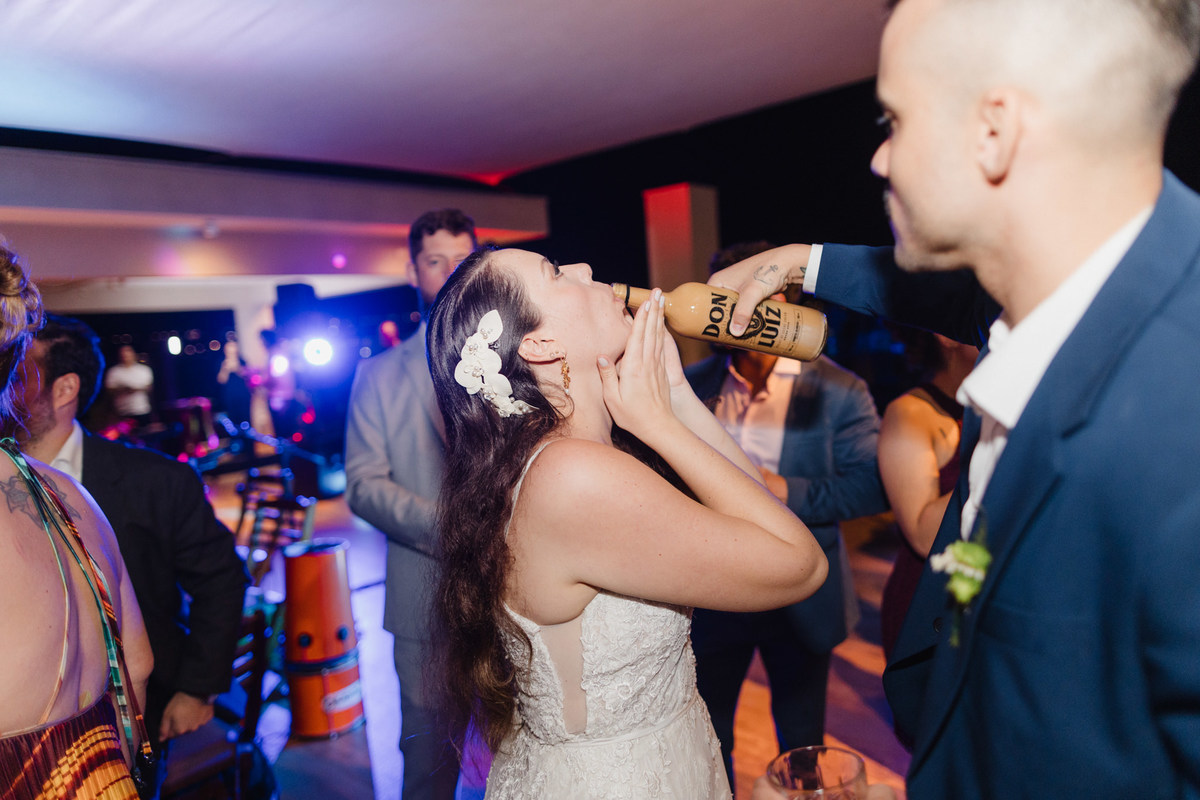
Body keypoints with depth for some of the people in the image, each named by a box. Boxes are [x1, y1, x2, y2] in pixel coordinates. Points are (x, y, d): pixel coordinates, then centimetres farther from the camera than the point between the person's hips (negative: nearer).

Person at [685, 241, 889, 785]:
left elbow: (872, 486, -14)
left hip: (800, 602, -2)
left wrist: (787, 492, -24)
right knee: (705, 737, 20)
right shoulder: (693, 384, 0)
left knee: (801, 742, 20)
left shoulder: (836, 390, -8)